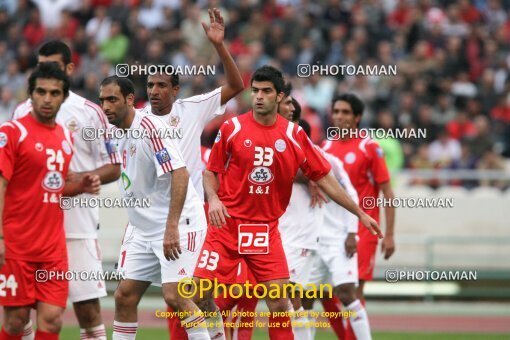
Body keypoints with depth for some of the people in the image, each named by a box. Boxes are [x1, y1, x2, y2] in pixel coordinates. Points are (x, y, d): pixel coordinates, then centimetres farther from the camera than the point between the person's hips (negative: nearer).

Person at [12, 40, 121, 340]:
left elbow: (113, 168, 2)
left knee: (88, 307, -4)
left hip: (77, 223, -3)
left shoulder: (89, 112, 1)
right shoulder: (23, 111, 12)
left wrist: (79, 178, -15)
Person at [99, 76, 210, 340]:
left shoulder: (150, 127, -15)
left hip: (179, 225, -9)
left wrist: (172, 227, -28)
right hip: (145, 229, 9)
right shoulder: (118, 135, 10)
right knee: (124, 296, 5)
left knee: (174, 295, -19)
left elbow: (180, 174, -24)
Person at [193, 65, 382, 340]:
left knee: (279, 302, -7)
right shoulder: (232, 128, -1)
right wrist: (213, 199, -13)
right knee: (201, 293, -8)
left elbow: (324, 179, 7)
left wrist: (360, 213, 6)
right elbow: (210, 172, 7)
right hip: (227, 223, -1)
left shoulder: (294, 135, 2)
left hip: (266, 229, 1)